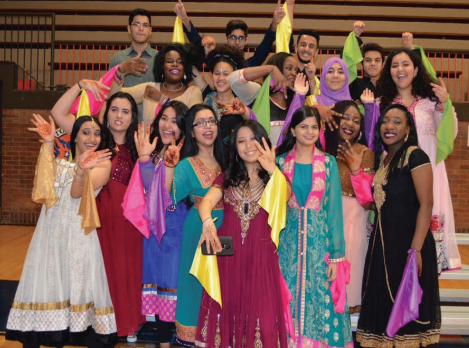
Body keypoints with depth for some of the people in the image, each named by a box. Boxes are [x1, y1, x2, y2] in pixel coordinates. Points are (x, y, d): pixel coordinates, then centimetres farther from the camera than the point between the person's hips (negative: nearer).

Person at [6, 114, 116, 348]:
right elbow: (44, 185, -6)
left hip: (79, 237, -4)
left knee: (80, 292, -6)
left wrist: (81, 170, -34)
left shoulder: (102, 164, 2)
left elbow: (77, 192, -13)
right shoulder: (60, 161, 16)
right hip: (50, 235, 4)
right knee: (42, 291, 2)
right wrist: (48, 144, -10)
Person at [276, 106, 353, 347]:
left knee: (321, 300, 2)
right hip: (289, 242, 1)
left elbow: (335, 208, -2)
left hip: (320, 241, -1)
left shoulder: (328, 163, 1)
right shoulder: (281, 161, 3)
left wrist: (337, 255, -6)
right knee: (289, 301, 7)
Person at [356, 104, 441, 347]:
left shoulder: (415, 156, -10)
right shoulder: (381, 158, 13)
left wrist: (416, 249, -22)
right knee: (384, 305, 13)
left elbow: (426, 205, -16)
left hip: (408, 242, -7)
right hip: (383, 243, 7)